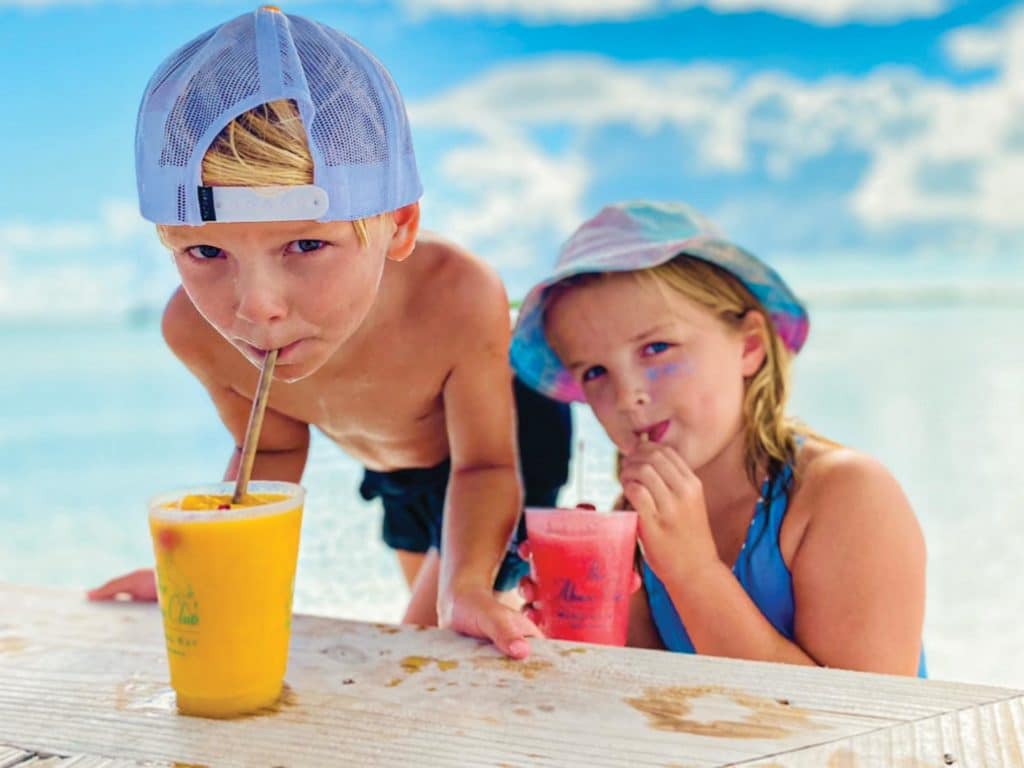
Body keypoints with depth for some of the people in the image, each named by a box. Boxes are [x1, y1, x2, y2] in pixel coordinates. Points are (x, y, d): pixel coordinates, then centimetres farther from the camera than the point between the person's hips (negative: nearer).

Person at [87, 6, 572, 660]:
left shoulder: (459, 299, -44)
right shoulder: (196, 330, -31)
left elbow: (484, 466, -27)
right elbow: (274, 450, -10)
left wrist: (465, 588, -43)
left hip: (514, 432, -4)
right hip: (394, 471, 5)